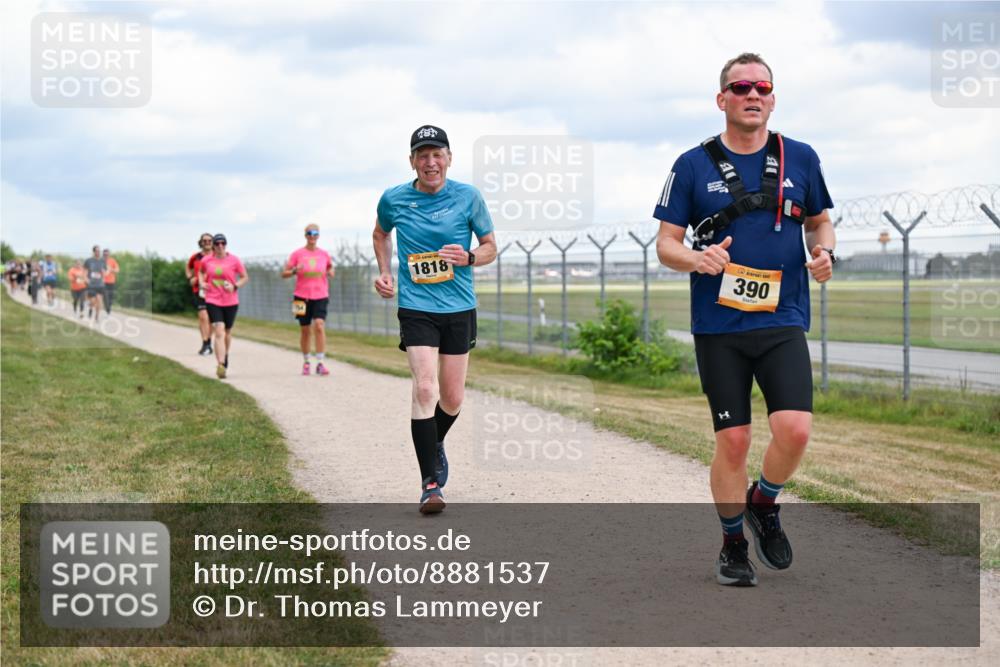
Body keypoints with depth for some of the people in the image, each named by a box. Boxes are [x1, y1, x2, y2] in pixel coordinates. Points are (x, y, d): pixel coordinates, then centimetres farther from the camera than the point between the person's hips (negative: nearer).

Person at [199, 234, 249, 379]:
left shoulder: (234, 260, -3)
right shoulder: (206, 260, 0)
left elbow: (245, 277, 5)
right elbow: (201, 272, 23)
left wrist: (234, 286, -12)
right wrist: (202, 283, 4)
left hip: (231, 301, 1)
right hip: (212, 301, -1)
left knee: (227, 332, 16)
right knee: (219, 332, -16)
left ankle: (225, 357, 43)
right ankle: (221, 365, -23)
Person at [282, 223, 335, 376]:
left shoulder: (324, 254, 5)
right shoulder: (297, 254, 0)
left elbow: (330, 266, 23)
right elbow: (284, 273, 2)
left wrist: (331, 272, -1)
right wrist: (294, 270, -19)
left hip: (320, 296, 0)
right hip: (302, 297, 0)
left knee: (319, 326, -17)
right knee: (305, 330, 6)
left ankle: (320, 363, -17)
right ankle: (306, 362, 23)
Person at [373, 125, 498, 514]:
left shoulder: (468, 197, -3)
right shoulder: (393, 200, -1)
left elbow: (490, 246, 6)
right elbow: (381, 234, 21)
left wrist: (468, 257, -15)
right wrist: (384, 273, 8)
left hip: (459, 309, 2)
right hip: (416, 308, -1)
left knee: (452, 399, 8)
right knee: (425, 388, -17)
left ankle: (434, 444, 42)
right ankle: (430, 483, -11)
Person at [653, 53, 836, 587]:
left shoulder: (800, 158, 6)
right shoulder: (693, 165, 1)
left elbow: (819, 221, 18)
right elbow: (666, 243, 3)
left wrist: (823, 252, -4)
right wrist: (696, 259, -18)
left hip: (782, 322, 1)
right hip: (718, 326, -1)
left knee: (794, 429, -15)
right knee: (732, 440, 0)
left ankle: (763, 503, 17)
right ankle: (733, 544, 21)